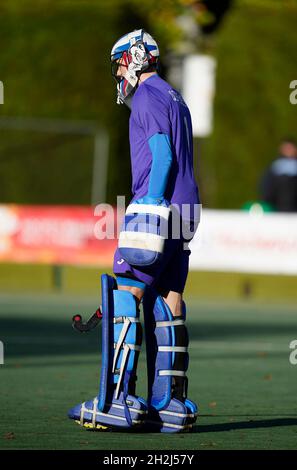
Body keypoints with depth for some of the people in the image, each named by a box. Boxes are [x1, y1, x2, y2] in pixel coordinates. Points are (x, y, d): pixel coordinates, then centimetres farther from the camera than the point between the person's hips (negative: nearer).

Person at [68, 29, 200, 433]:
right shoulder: (174, 98, 24)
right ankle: (171, 406, 3)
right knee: (167, 306, 6)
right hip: (183, 214, 9)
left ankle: (118, 402, -15)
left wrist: (149, 207, -19)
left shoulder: (148, 96, -5)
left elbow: (163, 156, -15)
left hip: (157, 209, -9)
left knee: (125, 300, -10)